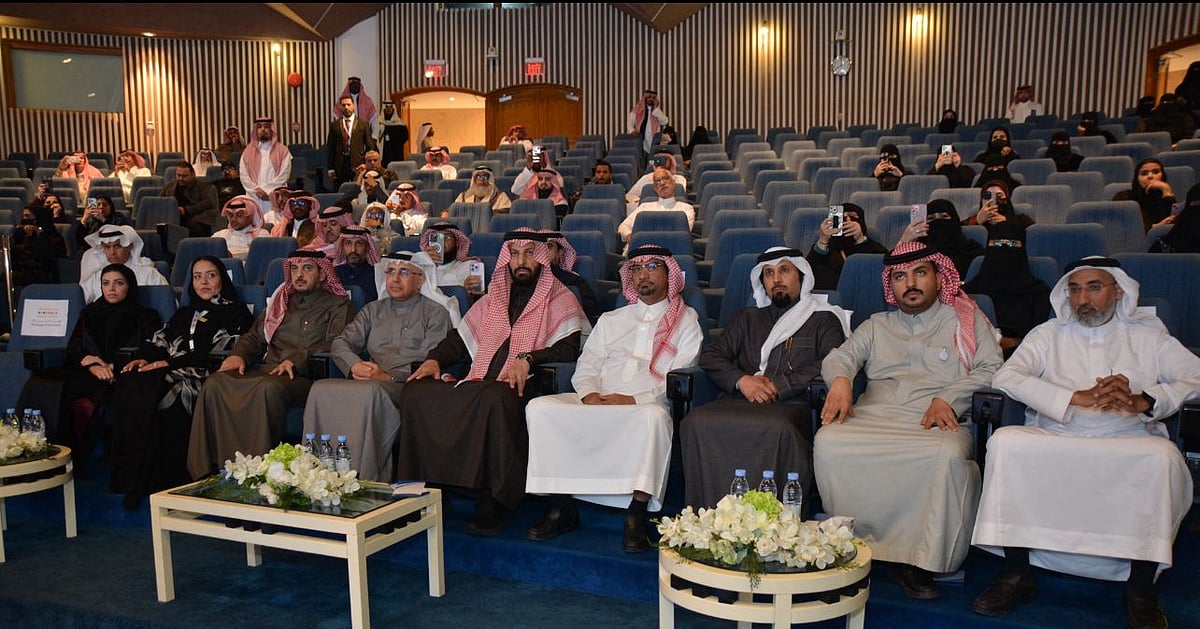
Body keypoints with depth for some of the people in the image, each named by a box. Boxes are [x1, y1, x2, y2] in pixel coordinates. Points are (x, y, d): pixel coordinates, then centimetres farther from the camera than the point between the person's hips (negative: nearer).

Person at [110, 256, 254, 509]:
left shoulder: (234, 312, 9)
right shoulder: (185, 313, 31)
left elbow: (216, 351, -4)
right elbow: (159, 340, 20)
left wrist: (170, 363, -10)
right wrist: (143, 358, -3)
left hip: (203, 376, -6)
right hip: (168, 374, 6)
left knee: (167, 396, -36)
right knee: (129, 386, -26)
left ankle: (168, 482, -28)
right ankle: (132, 476, -25)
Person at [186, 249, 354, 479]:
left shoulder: (338, 305, 11)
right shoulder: (281, 301, 29)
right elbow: (254, 336, 27)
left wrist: (297, 360, -18)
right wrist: (239, 355, 4)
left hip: (303, 376, -5)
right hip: (267, 369, 5)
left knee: (269, 388, -38)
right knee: (214, 383, -21)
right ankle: (206, 470, -22)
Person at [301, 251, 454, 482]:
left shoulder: (435, 313, 12)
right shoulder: (373, 310, 28)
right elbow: (341, 343, 16)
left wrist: (388, 376, -15)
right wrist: (354, 366, -7)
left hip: (408, 387, -4)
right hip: (369, 383, 4)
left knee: (369, 392, -38)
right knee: (321, 389, -27)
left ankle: (363, 479, -35)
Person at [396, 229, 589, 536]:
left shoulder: (560, 299, 9)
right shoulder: (491, 300, 26)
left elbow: (568, 347, -7)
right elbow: (460, 338, 26)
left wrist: (527, 359, -22)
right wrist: (434, 359, 6)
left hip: (524, 387, -5)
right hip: (477, 385, 6)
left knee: (495, 397, -40)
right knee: (415, 391, -17)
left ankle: (494, 501, -31)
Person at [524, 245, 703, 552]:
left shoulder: (686, 321, 13)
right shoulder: (611, 320, 26)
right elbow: (586, 366, 16)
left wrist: (634, 400, -15)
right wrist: (590, 395, -7)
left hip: (646, 406, -4)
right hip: (597, 404, 4)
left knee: (654, 416, -39)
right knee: (539, 407, -20)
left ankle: (636, 516, -31)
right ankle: (562, 507, -17)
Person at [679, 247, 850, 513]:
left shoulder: (823, 319, 20)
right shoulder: (747, 318, 30)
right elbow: (710, 355, 17)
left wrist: (778, 385, -10)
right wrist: (741, 380, -4)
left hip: (791, 404, -3)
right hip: (740, 401, 3)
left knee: (777, 429, -40)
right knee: (696, 422, -30)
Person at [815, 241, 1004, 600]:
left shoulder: (967, 320, 21)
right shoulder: (877, 326, 29)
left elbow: (991, 368, 9)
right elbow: (839, 357, 16)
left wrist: (948, 397, -8)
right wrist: (841, 379, -9)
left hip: (933, 422, -2)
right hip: (872, 417, 2)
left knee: (949, 455, -38)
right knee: (828, 442, -31)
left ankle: (918, 559, -26)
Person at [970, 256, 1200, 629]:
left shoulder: (1148, 333, 19)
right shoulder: (1049, 334, 17)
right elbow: (1005, 377, 0)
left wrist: (1142, 401, -14)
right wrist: (1078, 398, -12)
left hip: (1129, 446, 0)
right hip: (1054, 442, 1)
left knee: (1163, 456, -33)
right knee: (1005, 441, -29)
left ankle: (1141, 588, -20)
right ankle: (1017, 573, -18)